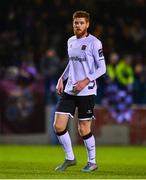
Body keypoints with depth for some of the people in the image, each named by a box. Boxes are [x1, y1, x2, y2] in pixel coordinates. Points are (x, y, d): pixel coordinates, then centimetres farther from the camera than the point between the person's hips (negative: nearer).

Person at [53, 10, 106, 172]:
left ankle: (92, 162, 18)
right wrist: (62, 79, 12)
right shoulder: (71, 41, 12)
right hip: (69, 90, 6)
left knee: (84, 130, -1)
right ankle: (70, 158, 15)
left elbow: (102, 68, -10)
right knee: (58, 126, -2)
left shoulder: (94, 43, -9)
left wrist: (86, 81, -20)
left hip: (86, 92, -6)